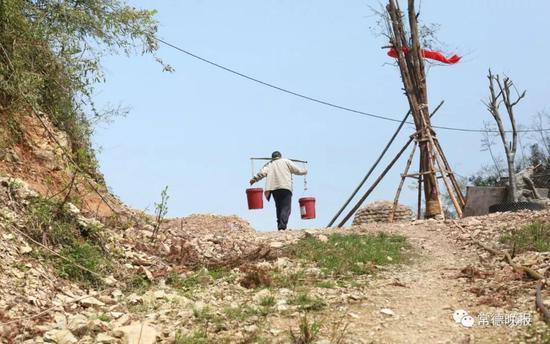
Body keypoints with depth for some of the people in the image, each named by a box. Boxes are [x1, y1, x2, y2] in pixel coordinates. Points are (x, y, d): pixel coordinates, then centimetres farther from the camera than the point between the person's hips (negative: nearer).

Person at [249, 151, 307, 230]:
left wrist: (254, 179, 8)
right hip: (286, 187, -3)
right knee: (286, 208, -8)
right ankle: (282, 225, -26)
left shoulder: (269, 164, 19)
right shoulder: (286, 161, 14)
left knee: (279, 208, 14)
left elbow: (262, 173, 1)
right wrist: (304, 171, 29)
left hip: (274, 188, 3)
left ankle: (280, 227, 10)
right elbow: (297, 170, 12)